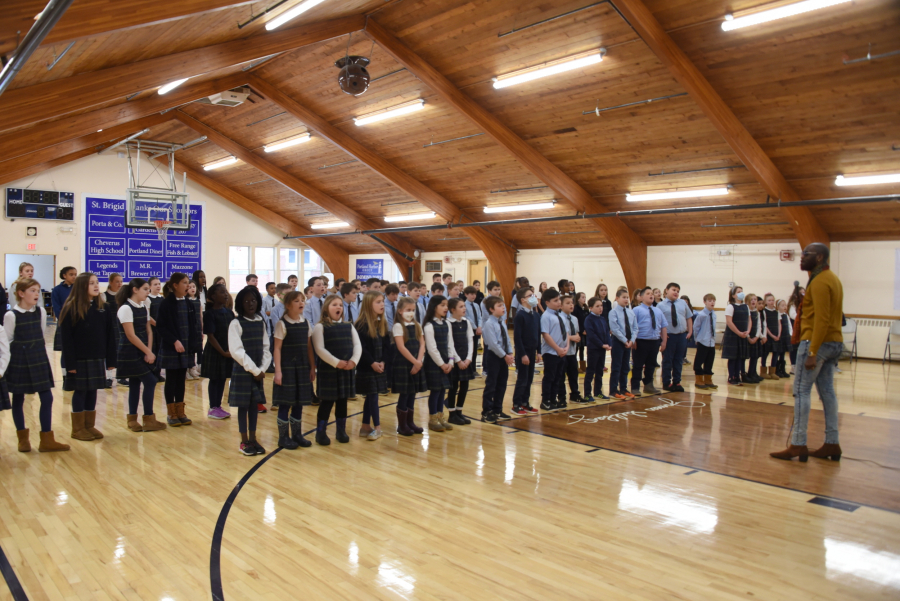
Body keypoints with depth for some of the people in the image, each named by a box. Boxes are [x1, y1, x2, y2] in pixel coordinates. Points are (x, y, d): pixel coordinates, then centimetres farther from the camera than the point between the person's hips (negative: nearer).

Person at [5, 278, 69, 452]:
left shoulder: (41, 311, 2)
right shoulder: (11, 315, -10)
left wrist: (41, 352, 11)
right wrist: (6, 363, -6)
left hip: (39, 360, 4)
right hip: (18, 361, -4)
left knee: (47, 398, 0)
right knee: (18, 399, 8)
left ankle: (47, 440, 7)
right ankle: (23, 439, 23)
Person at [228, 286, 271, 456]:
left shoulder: (261, 323, 6)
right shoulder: (236, 324, -9)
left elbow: (266, 348, 7)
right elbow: (236, 351, -14)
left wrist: (262, 369, -6)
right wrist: (254, 370, -14)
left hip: (258, 371, 4)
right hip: (242, 370, -4)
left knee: (254, 404, 9)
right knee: (243, 405, 2)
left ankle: (253, 439, 18)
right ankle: (244, 442, 11)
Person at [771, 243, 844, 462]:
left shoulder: (819, 281, -14)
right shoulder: (833, 279, 18)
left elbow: (821, 319, -21)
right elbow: (831, 315, 16)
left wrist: (812, 352, -23)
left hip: (817, 342, -10)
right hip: (834, 342, 10)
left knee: (801, 391, -7)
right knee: (827, 391, 11)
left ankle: (798, 445, -7)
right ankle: (832, 444, 15)